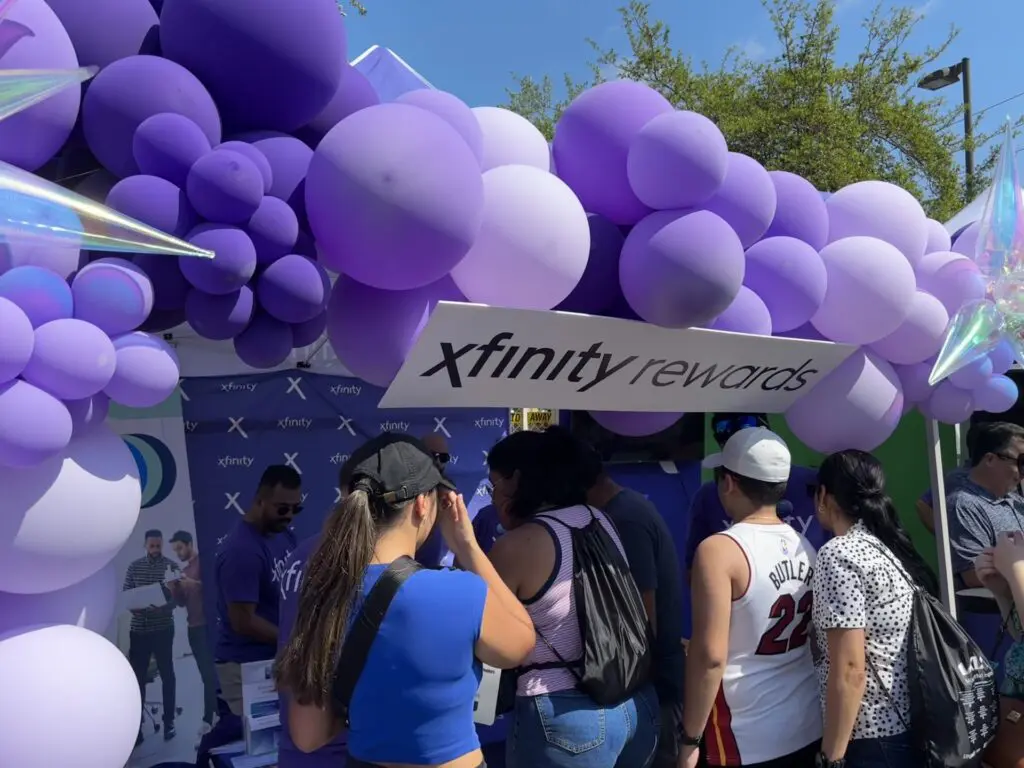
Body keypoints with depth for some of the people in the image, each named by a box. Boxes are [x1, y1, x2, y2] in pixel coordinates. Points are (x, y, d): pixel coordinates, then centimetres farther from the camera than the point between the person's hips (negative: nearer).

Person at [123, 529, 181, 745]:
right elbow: (124, 594, 6)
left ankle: (169, 722, 16)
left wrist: (164, 607, -25)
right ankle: (135, 726, 17)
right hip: (138, 629, 2)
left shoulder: (171, 566, -3)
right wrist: (133, 606, -15)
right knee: (137, 677, 7)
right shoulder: (134, 566, 5)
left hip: (163, 628, -2)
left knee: (167, 675, 6)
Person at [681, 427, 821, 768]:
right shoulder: (804, 544, 1)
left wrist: (689, 739, -11)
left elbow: (710, 656, -21)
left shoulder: (719, 549, -18)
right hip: (811, 728, 6)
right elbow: (814, 638, 8)